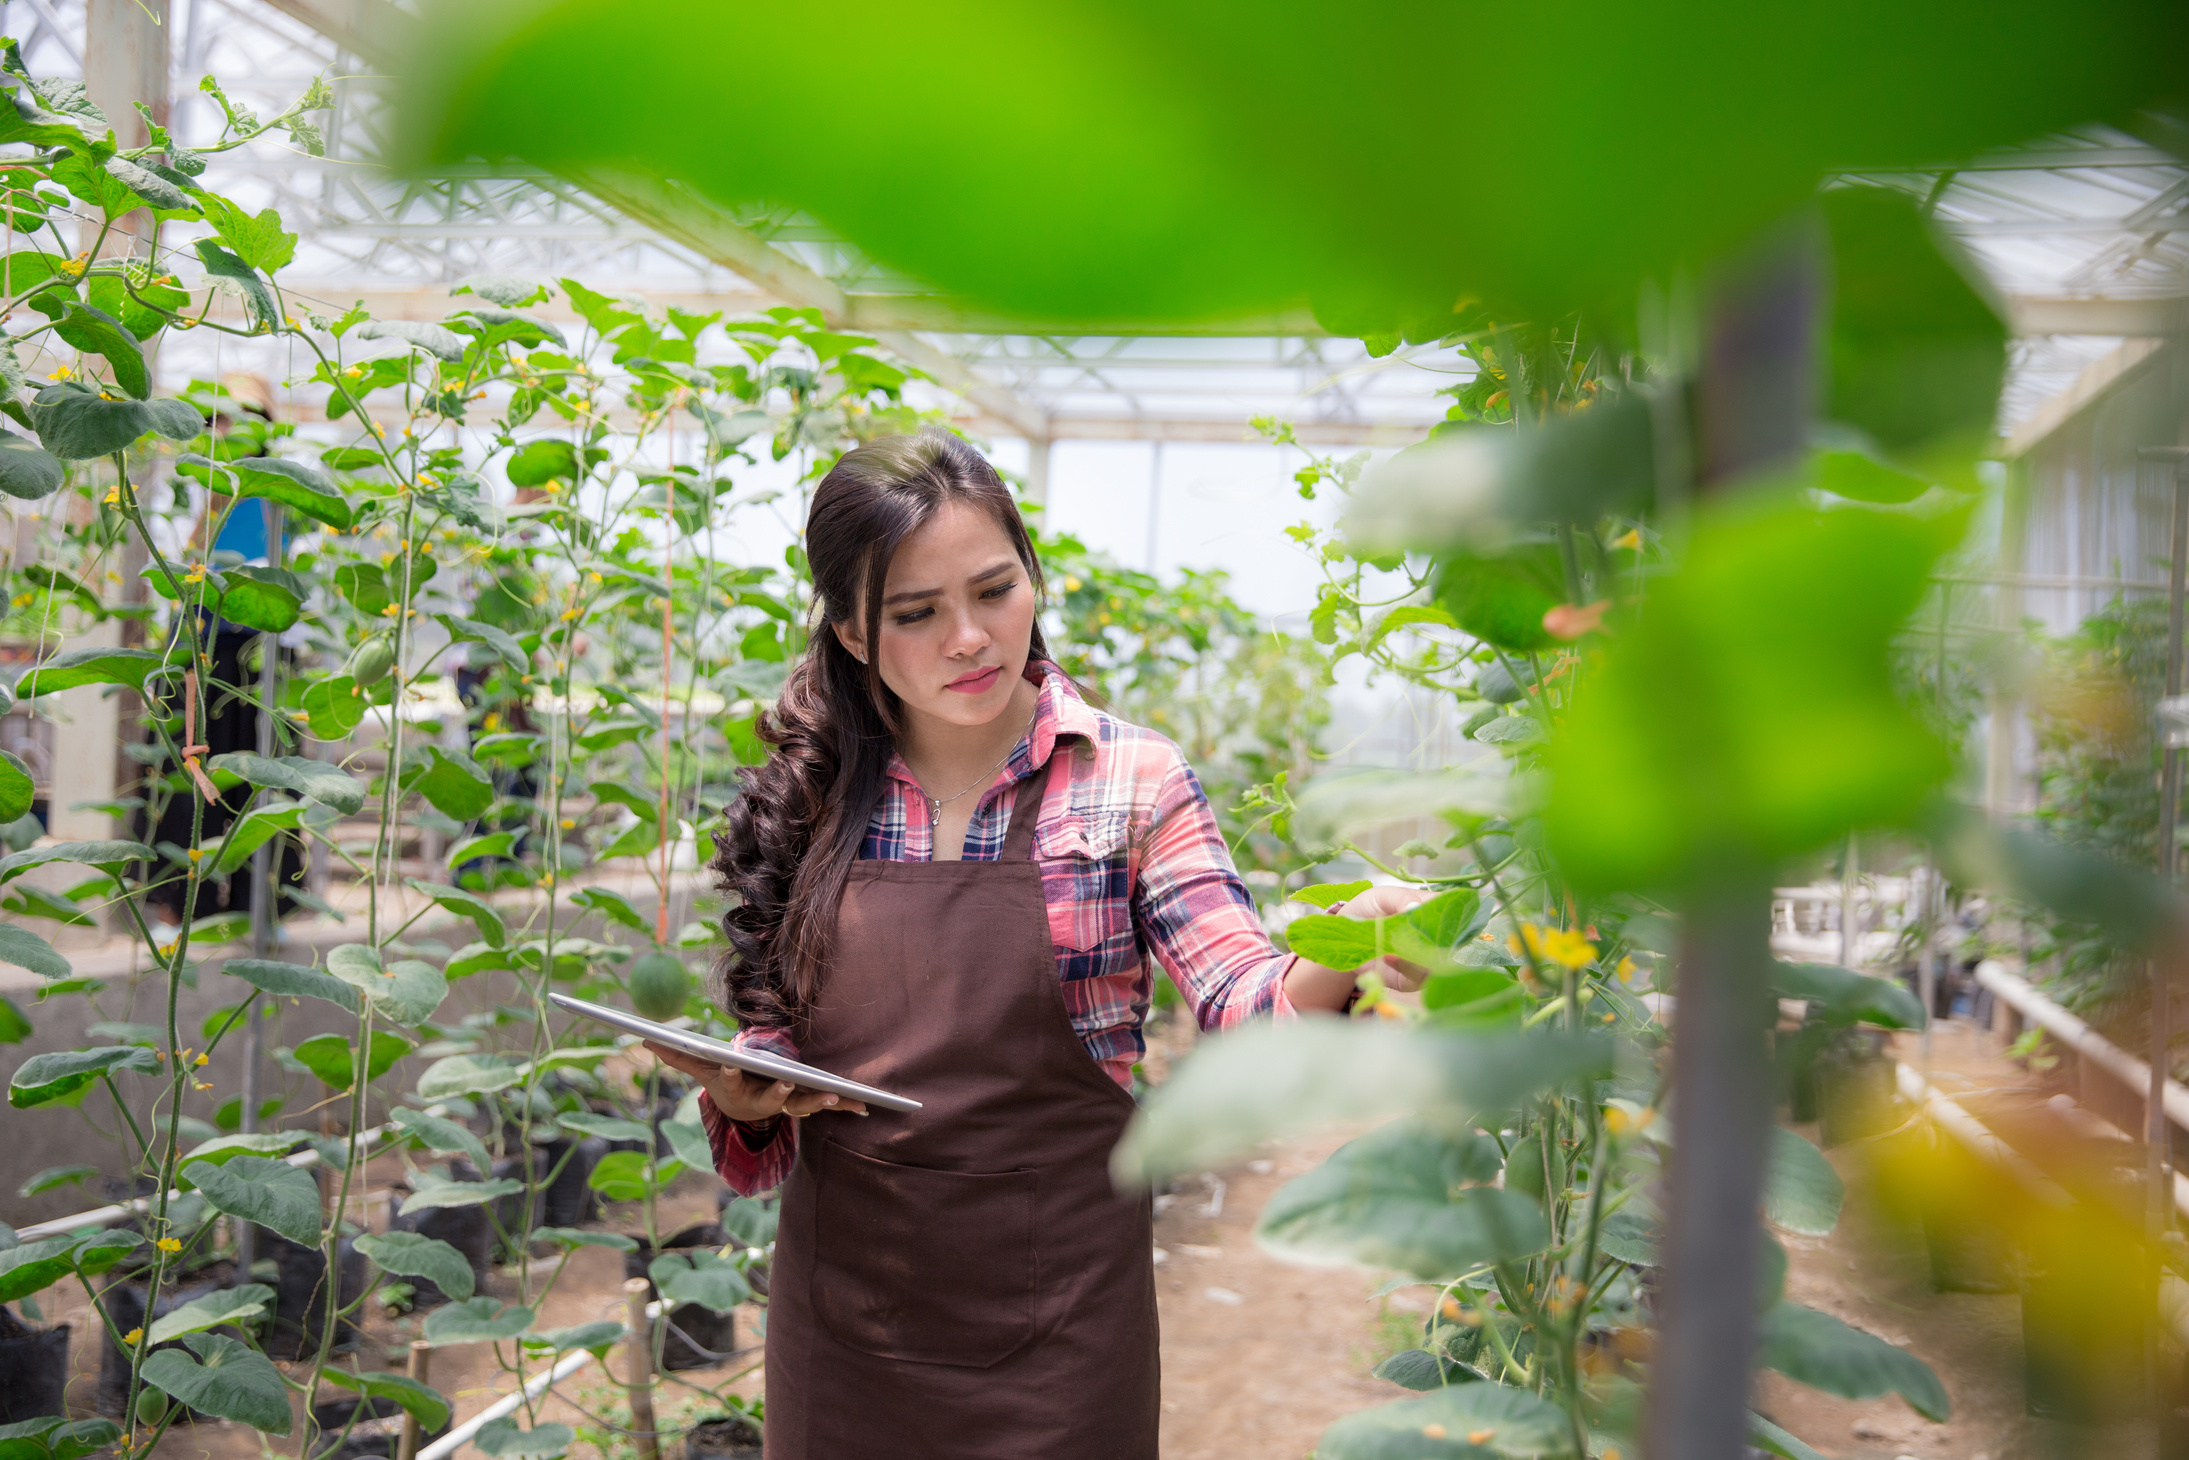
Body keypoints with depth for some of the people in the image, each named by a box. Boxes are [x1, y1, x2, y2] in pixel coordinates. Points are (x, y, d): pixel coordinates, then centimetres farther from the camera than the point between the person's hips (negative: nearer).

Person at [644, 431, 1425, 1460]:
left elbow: (1245, 1008, -15)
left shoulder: (1130, 779, -6)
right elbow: (769, 1045, 6)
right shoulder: (809, 793, 0)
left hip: (1052, 1315, -2)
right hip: (844, 1298, 2)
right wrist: (740, 1091, -16)